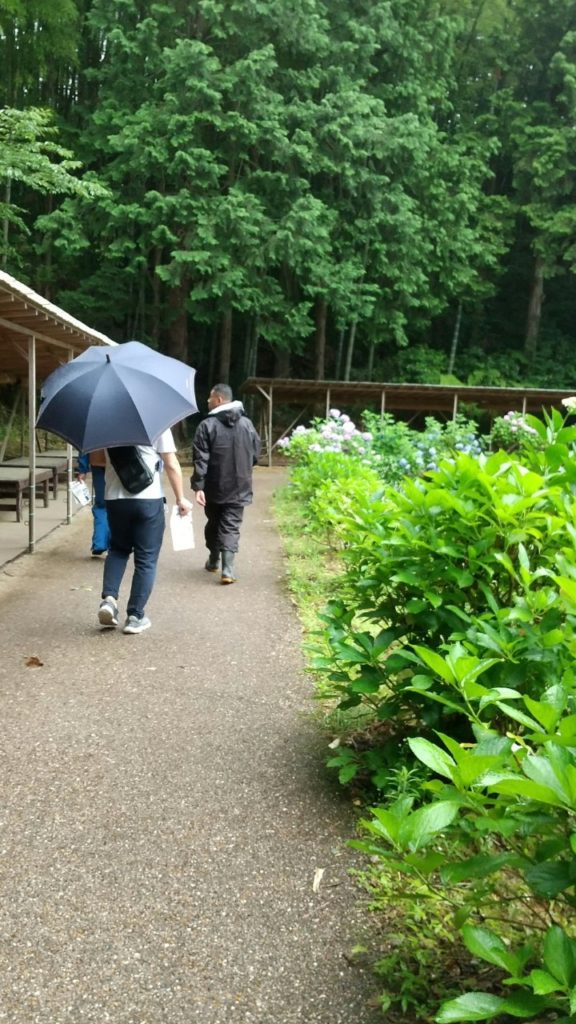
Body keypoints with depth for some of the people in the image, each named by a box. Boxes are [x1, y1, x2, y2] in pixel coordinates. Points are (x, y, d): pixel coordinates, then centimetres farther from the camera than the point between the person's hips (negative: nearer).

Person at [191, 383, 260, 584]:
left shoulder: (207, 425, -9)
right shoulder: (247, 424, 1)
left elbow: (200, 459, -14)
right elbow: (255, 455, 8)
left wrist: (198, 486, -14)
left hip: (214, 487, -1)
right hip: (239, 487, 1)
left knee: (213, 524, 18)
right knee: (231, 527, 2)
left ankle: (214, 561, 33)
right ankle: (227, 569, -11)